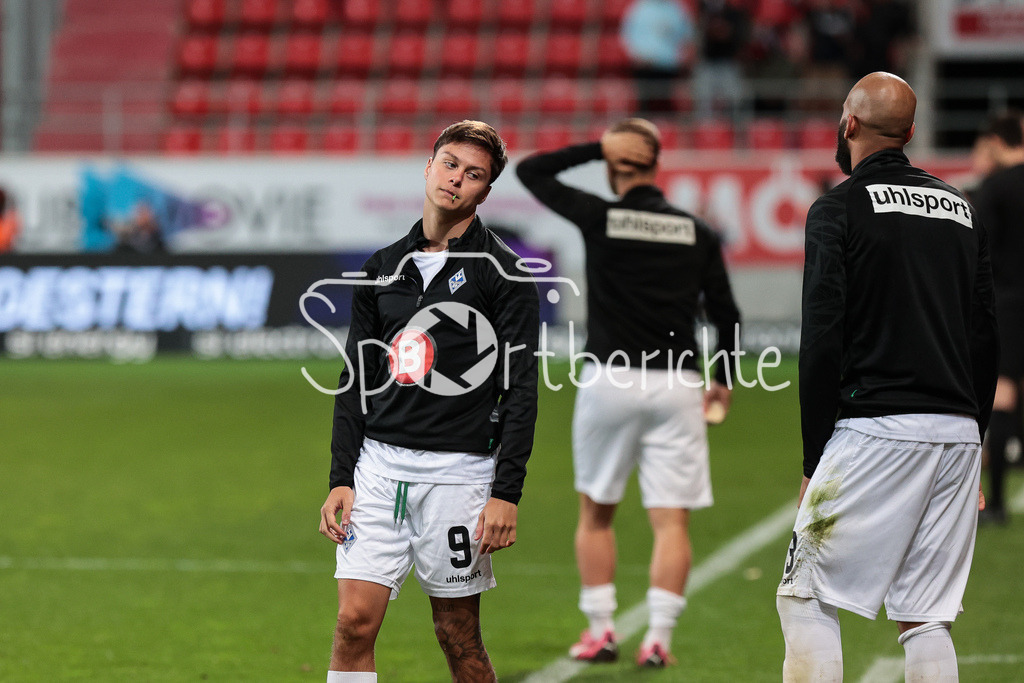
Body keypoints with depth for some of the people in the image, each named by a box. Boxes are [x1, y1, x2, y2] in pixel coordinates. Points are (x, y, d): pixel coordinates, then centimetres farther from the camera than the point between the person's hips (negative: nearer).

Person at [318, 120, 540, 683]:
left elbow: (521, 389, -6)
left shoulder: (501, 272, -3)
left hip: (458, 468, -4)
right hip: (379, 462, 4)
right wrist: (341, 479, 5)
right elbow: (356, 381, 14)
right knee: (354, 622, -7)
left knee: (459, 637, 4)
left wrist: (506, 493, -13)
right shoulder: (383, 268, 11)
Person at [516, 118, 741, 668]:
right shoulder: (697, 233, 4)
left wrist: (601, 147, 6)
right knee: (671, 519, 1)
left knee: (596, 513, 14)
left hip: (609, 381, -1)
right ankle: (658, 637, -8)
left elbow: (530, 171, 9)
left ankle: (600, 632, 13)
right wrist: (724, 379, 20)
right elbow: (725, 314, 6)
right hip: (677, 385, 1)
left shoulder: (599, 218, -2)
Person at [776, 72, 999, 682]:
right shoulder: (961, 209, 15)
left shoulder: (839, 208, -2)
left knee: (806, 597, 2)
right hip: (958, 435, 6)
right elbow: (988, 339, 15)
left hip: (876, 428, -6)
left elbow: (822, 339, -9)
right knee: (926, 617, 8)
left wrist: (815, 457, -4)